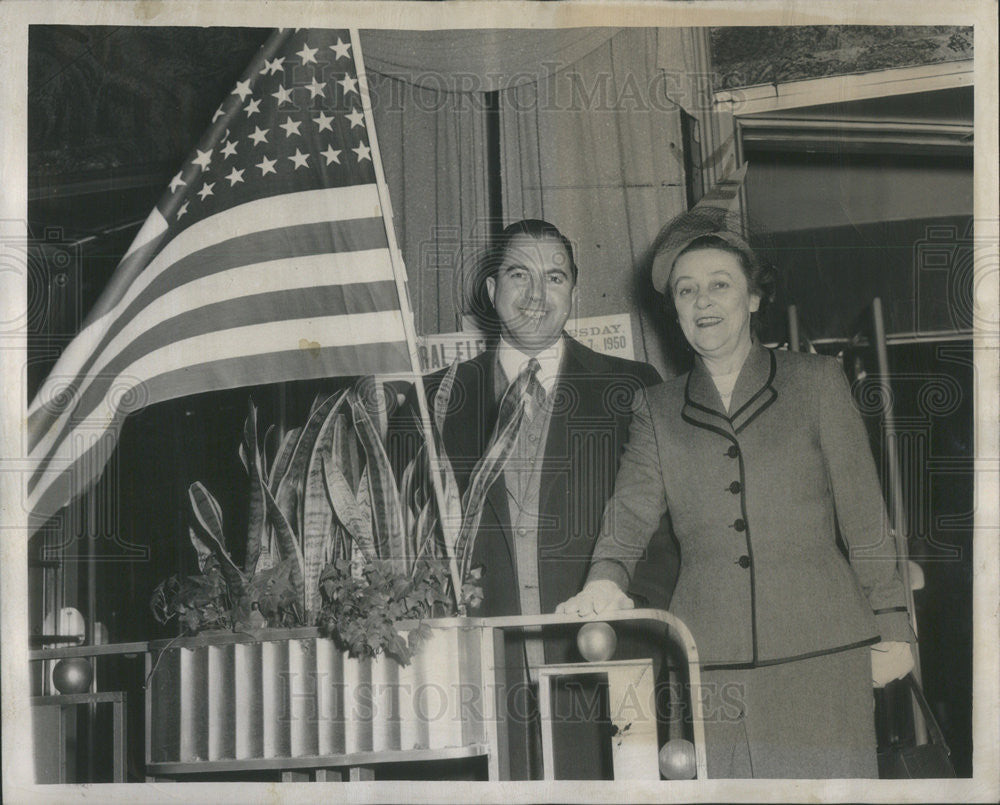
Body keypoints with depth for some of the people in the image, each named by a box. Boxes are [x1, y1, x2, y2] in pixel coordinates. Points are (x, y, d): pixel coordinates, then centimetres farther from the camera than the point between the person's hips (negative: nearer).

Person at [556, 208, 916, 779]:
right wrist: (604, 582, -17)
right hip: (707, 663, 1)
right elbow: (630, 516, 4)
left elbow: (865, 517, 8)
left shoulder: (817, 381, 9)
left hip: (820, 654, -1)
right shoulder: (658, 410, 14)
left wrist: (891, 630, 3)